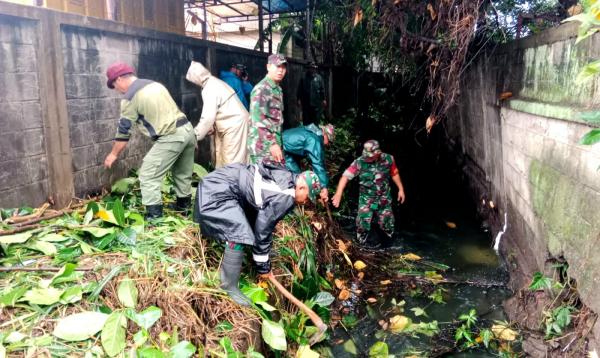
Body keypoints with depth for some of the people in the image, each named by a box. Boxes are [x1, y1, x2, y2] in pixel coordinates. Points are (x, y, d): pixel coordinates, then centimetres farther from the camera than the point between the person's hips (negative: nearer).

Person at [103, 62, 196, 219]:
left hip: (171, 137, -8)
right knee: (182, 172, 23)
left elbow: (124, 130, 2)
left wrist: (113, 154, 16)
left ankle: (154, 215, -1)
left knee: (148, 176, 0)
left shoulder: (130, 98, -4)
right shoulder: (154, 84, 20)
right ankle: (184, 204, 36)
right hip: (187, 129, 9)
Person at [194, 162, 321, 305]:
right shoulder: (284, 198, -23)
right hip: (217, 191, -10)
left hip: (224, 178, 11)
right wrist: (263, 266, -2)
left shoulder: (287, 178, 5)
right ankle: (229, 286, 1)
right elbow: (262, 230, -15)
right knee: (238, 236, -16)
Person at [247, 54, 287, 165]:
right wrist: (272, 143, -24)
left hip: (275, 143, 9)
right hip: (263, 146, -9)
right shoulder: (261, 89, -12)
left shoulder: (278, 89, 17)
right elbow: (258, 120, -21)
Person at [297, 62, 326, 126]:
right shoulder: (304, 78, 3)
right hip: (306, 103, 0)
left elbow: (322, 89, 3)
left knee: (316, 120, 3)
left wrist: (324, 99, -2)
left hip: (316, 103, 0)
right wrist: (299, 99, -2)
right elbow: (300, 89, 3)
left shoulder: (319, 78, 5)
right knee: (306, 120, 6)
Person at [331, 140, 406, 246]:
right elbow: (345, 176, -27)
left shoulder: (388, 159, -13)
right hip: (366, 199, -1)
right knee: (363, 224, -3)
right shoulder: (359, 162, -21)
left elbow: (395, 174, 4)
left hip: (384, 198, 2)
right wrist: (338, 194, -37)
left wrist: (401, 189, 6)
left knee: (387, 224, 12)